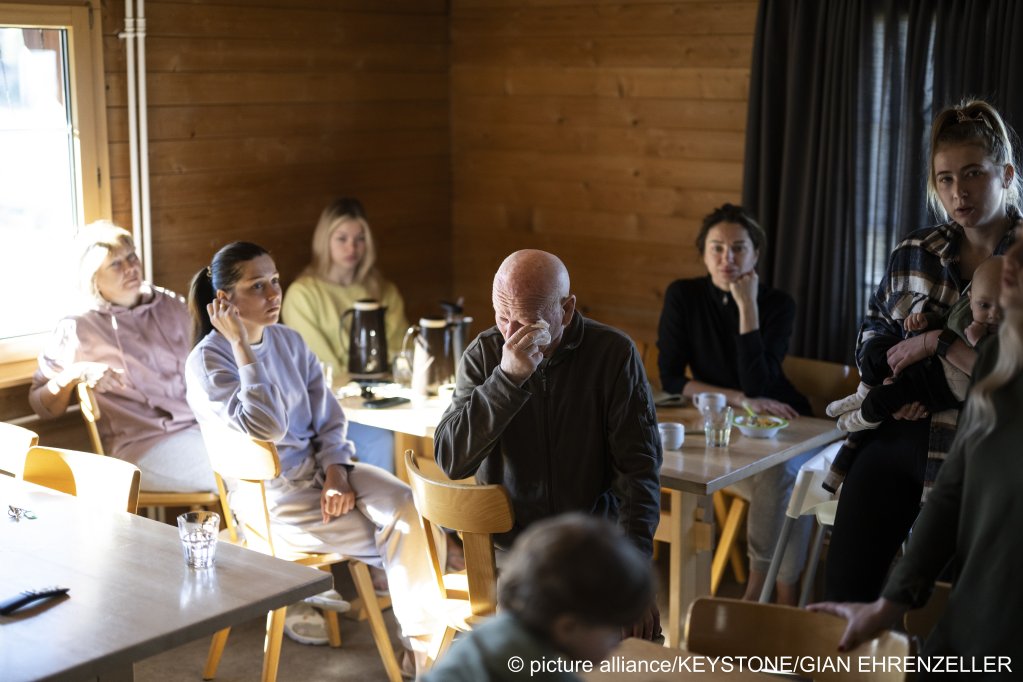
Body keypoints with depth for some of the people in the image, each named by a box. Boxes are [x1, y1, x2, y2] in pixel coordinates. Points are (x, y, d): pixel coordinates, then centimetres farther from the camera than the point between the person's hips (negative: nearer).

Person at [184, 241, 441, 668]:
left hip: (318, 468, 6)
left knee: (407, 505, -20)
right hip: (270, 496, -5)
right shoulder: (206, 362, -13)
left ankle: (424, 640, -13)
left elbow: (328, 418, 7)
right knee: (397, 539, -14)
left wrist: (336, 472, -11)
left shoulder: (288, 341, 6)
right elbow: (267, 427, -27)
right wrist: (243, 346, -24)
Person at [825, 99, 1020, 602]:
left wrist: (936, 342, -17)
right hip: (894, 442, 4)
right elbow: (872, 329, 15)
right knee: (844, 583, 5)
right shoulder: (916, 252, 5)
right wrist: (891, 379, -3)